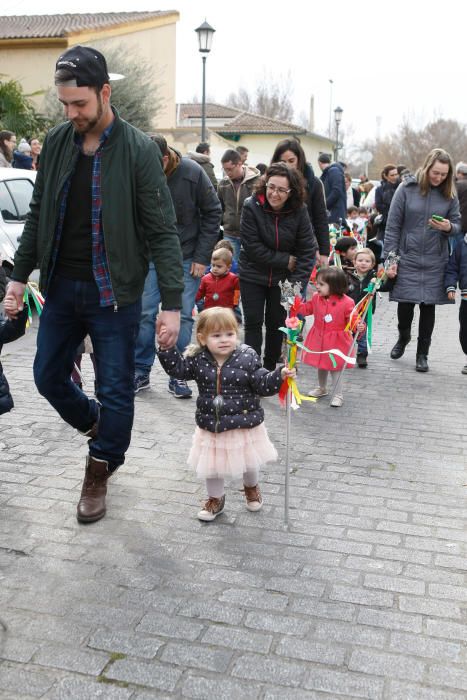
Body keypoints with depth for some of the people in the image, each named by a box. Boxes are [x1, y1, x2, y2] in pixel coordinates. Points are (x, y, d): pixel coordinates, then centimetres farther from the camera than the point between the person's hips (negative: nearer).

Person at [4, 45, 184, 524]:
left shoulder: (139, 150, -12)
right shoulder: (56, 142, 3)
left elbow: (162, 231, -13)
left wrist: (172, 302, -17)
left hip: (114, 292, -5)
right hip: (61, 286, 5)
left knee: (115, 389, 6)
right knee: (48, 377, 15)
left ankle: (99, 473, 27)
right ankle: (99, 427, 42)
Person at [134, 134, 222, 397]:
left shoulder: (193, 173, -14)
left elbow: (213, 213, -5)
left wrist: (202, 257, -7)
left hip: (187, 258, -1)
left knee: (183, 316, 1)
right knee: (145, 313, -1)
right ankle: (141, 372, 13)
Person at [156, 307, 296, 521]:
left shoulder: (247, 358, -14)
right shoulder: (198, 360, -8)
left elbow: (262, 384, -14)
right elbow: (177, 368, -5)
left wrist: (280, 375, -29)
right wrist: (166, 348, -17)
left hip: (245, 424, -1)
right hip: (211, 426, 1)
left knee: (249, 464, 20)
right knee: (212, 466, 15)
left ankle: (251, 487, 53)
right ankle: (215, 498, 41)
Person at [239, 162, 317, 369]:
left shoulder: (299, 211, -13)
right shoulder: (252, 207, -18)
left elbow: (307, 251, -11)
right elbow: (252, 247, -21)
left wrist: (298, 284, -18)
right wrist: (285, 260, -20)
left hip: (282, 277, 2)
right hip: (253, 274, -1)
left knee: (276, 322, 9)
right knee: (253, 323, -3)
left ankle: (270, 368, 23)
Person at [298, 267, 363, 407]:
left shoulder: (346, 302, -20)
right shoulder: (316, 298, -4)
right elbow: (307, 309, 11)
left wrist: (359, 326, -35)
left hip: (336, 340, -5)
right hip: (319, 338, 5)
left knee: (335, 367, 3)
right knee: (321, 365, 20)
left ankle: (338, 394, 16)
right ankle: (322, 388, 42)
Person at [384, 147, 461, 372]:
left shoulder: (449, 194, 3)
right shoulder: (407, 188, -4)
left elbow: (457, 225, 11)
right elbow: (393, 225, -3)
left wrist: (449, 227, -14)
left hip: (434, 262, 2)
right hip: (408, 258, -1)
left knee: (428, 306, 5)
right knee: (405, 303, 3)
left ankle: (422, 353, 18)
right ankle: (403, 337, 34)